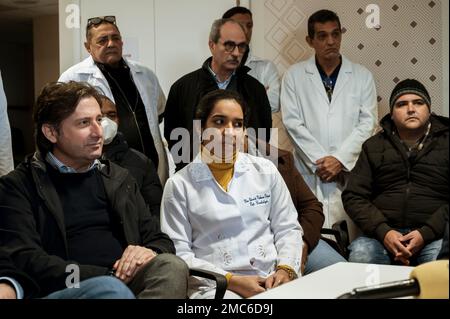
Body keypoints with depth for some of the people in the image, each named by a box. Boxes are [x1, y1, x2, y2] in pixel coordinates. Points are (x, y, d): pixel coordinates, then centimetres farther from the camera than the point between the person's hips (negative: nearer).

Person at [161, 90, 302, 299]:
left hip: (272, 280, 3)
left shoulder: (266, 171, 13)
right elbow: (178, 253, -1)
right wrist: (231, 281, -11)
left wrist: (285, 269, -4)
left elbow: (287, 229, 15)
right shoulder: (179, 185, 3)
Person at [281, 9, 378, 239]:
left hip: (351, 172, 1)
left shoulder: (362, 76, 10)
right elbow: (292, 122, 0)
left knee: (354, 241, -2)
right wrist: (320, 161, -7)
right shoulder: (294, 76, 7)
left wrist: (340, 160, -7)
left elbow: (367, 122, 4)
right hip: (310, 174, -1)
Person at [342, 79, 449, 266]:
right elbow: (353, 196, 8)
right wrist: (383, 232, -9)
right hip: (382, 234, 2)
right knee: (360, 254, -31)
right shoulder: (373, 146, 17)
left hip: (433, 235, -1)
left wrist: (426, 233, -13)